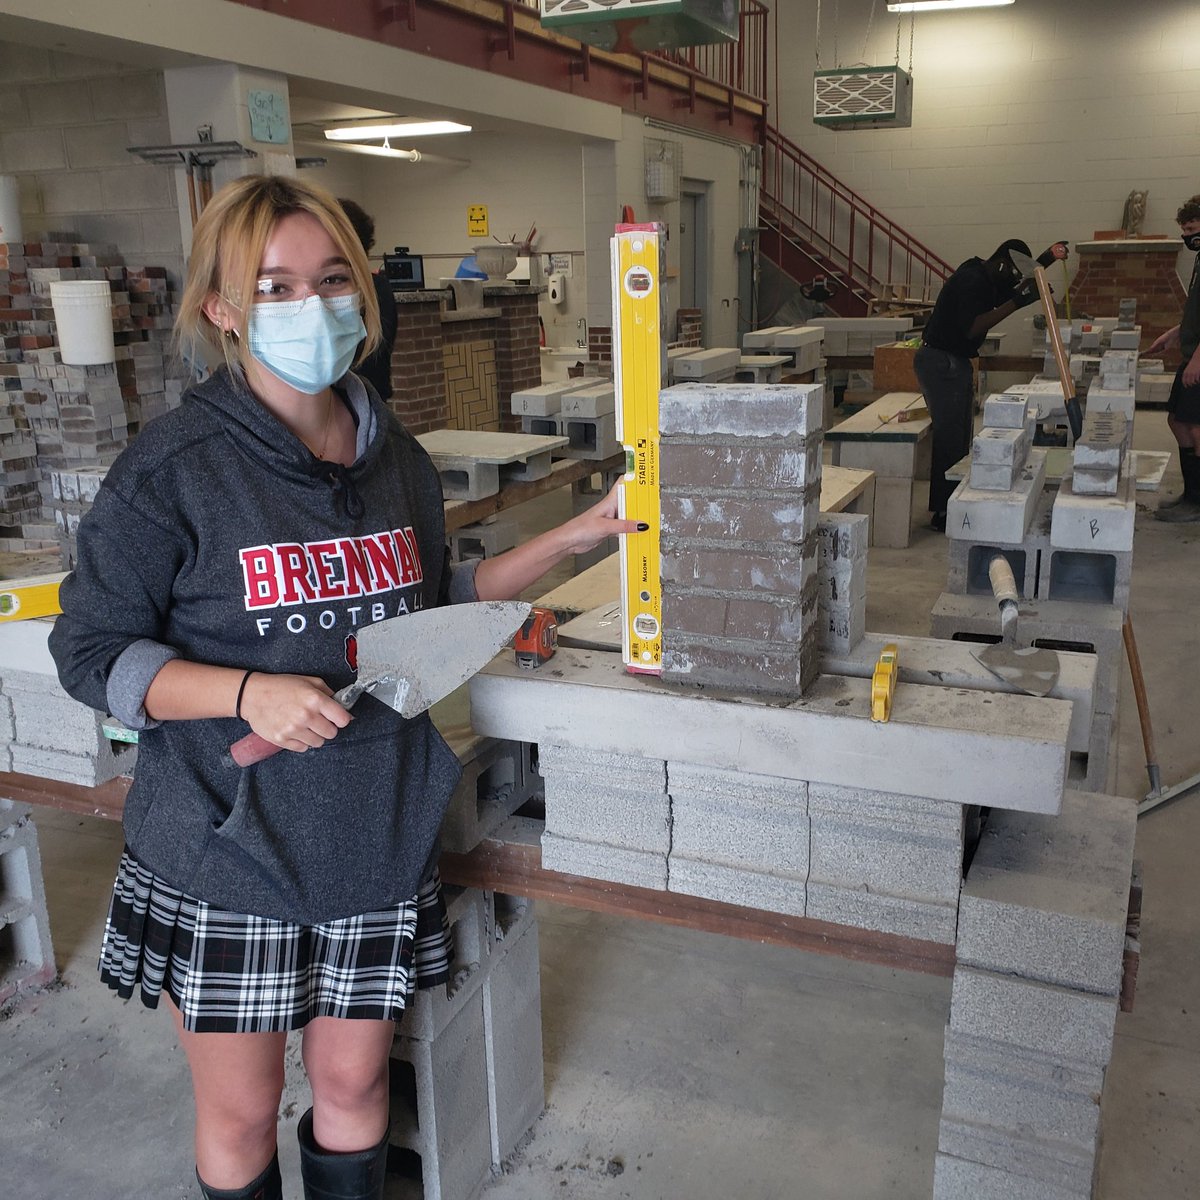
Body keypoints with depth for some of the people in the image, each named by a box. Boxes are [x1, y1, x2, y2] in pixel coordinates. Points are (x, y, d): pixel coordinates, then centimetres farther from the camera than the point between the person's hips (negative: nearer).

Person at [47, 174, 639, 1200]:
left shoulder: (395, 457, 2)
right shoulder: (174, 468, -13)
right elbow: (90, 650, -9)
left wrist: (576, 535, 8)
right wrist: (249, 692, -25)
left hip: (378, 838, 4)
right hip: (224, 852, -3)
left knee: (354, 1080, 19)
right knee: (240, 1112, 14)